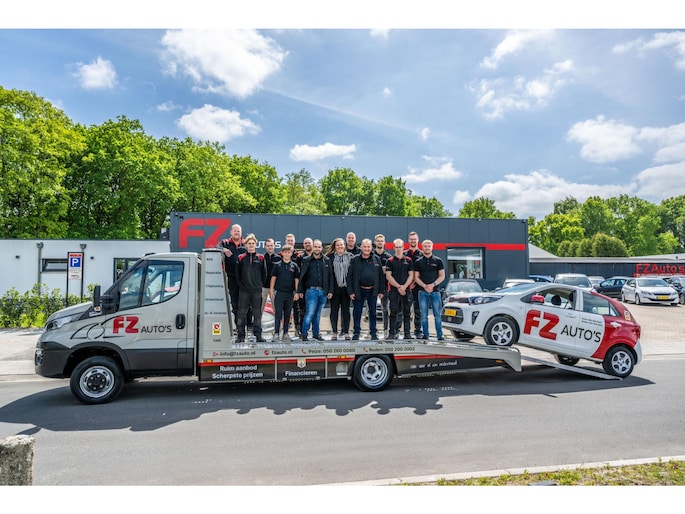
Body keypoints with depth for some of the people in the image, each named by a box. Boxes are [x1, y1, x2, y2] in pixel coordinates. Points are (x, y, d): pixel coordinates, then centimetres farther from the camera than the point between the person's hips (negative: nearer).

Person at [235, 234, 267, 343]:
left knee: (257, 313, 5)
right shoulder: (241, 258, 4)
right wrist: (240, 285, 3)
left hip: (257, 290, 0)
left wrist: (260, 284, 6)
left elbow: (264, 274, 9)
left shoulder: (261, 258, 5)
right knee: (242, 312, 1)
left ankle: (258, 335, 11)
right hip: (244, 290, 0)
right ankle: (241, 336, 7)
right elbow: (237, 274, 7)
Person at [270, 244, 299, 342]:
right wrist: (271, 291, -2)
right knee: (278, 314, -1)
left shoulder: (294, 266, 6)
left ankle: (285, 334, 16)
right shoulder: (277, 265, 3)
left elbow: (296, 279, 7)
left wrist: (296, 292, 1)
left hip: (290, 293, 2)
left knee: (287, 314, 9)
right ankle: (276, 333, 3)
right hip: (279, 292, -2)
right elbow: (273, 278, 4)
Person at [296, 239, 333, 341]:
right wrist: (300, 290, -1)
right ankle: (304, 334, 3)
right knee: (310, 313, -8)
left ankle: (316, 333, 21)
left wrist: (330, 291, 4)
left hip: (323, 291, 3)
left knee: (317, 314, 11)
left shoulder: (327, 260, 9)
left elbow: (330, 276, 10)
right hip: (311, 290, -3)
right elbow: (302, 276, 3)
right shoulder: (306, 260, 2)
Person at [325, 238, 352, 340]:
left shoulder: (350, 256, 6)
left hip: (346, 287, 1)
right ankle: (334, 332, 14)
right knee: (334, 310, 6)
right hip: (335, 288, -1)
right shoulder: (330, 257, 2)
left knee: (346, 310, 7)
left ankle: (346, 332, 15)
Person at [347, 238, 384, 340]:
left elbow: (380, 276, 6)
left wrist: (380, 291, 2)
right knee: (357, 313, 5)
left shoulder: (376, 259, 5)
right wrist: (351, 291, -7)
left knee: (373, 312, 9)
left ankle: (373, 333, 20)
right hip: (359, 291, -1)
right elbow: (349, 276, -1)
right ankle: (356, 333, 16)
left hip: (372, 290, 1)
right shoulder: (355, 260, 0)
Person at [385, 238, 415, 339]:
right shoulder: (390, 261, 6)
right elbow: (388, 276, -2)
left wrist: (404, 286, -9)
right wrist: (398, 287, -10)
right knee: (393, 312, 0)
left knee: (407, 312, 3)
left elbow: (411, 276, 5)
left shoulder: (409, 260, 10)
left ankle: (407, 333, 9)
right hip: (393, 290, -1)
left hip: (407, 290, 1)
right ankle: (392, 333, 4)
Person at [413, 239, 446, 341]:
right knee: (424, 315, 3)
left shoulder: (438, 261, 6)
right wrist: (424, 286, -11)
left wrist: (432, 285, -11)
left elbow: (442, 276, 3)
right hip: (422, 291, 1)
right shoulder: (418, 262, 8)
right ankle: (425, 335, 10)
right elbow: (416, 277, 4)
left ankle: (440, 336, 5)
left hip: (435, 291, -1)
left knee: (437, 315, 0)